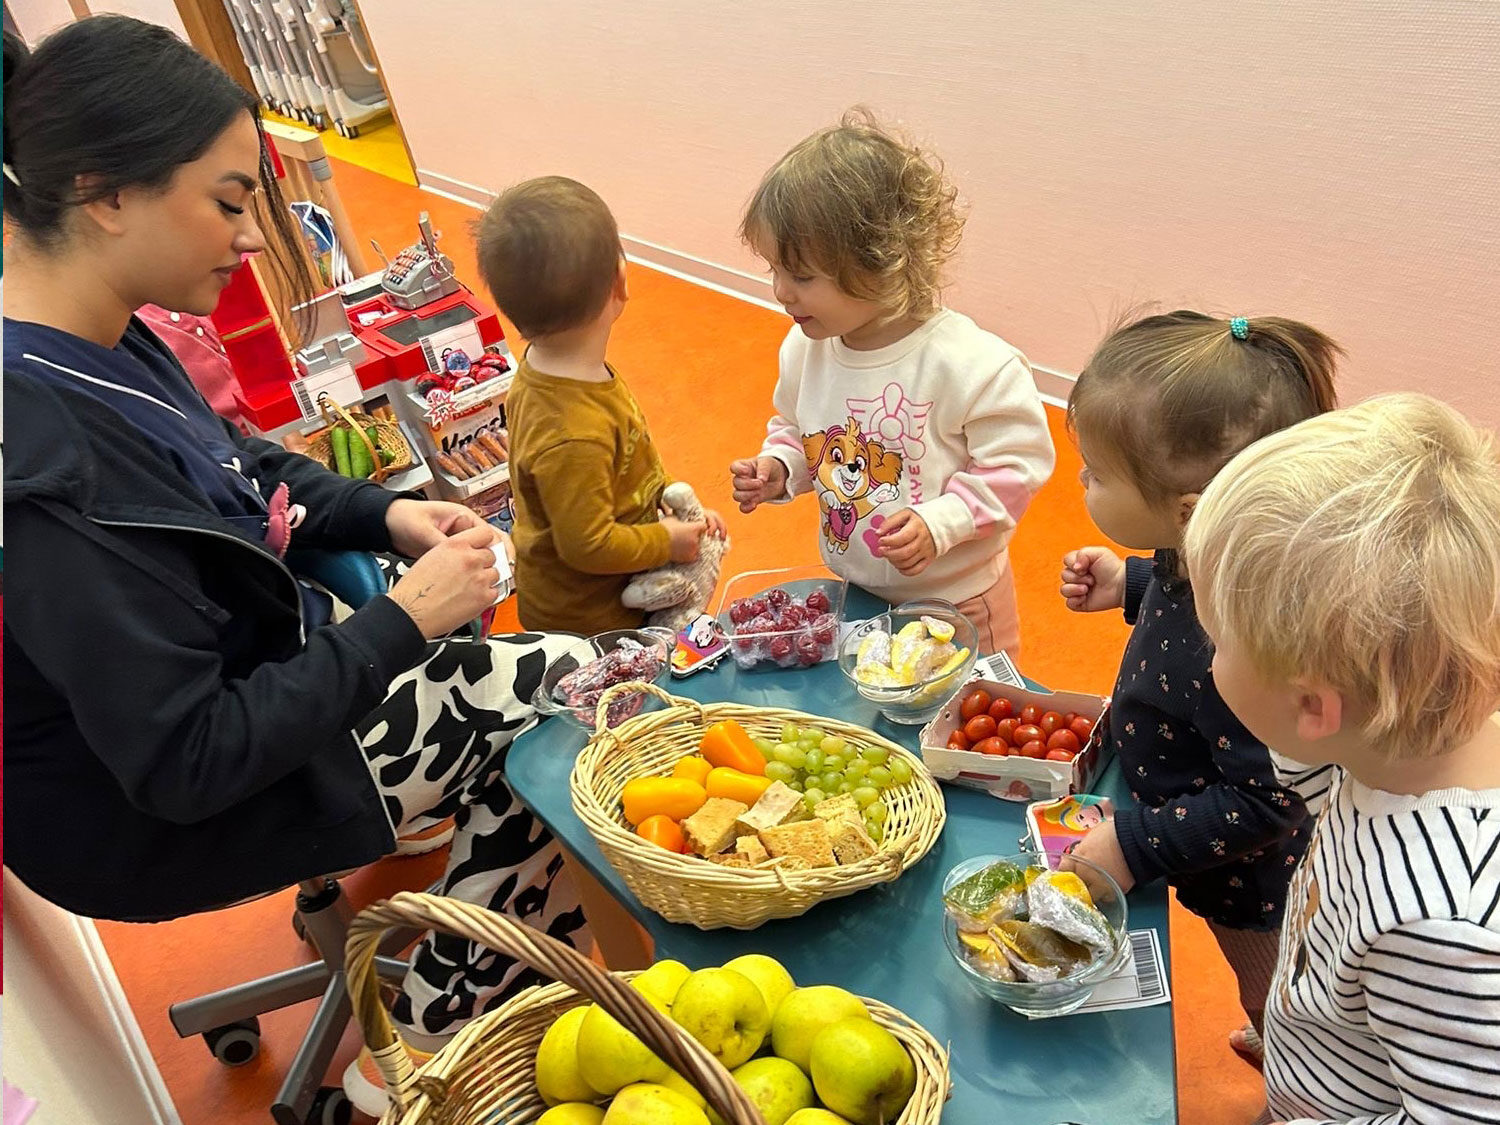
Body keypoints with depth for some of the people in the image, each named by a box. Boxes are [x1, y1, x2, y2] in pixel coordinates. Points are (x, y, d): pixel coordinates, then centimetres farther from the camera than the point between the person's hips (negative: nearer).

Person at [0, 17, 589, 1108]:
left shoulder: (96, 343, -5)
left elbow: (242, 466, 13)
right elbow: (187, 765, -29)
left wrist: (383, 512, -4)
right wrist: (406, 619, -23)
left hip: (243, 677, 8)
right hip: (149, 814, -8)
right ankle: (445, 1040, 20)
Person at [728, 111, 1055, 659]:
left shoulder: (973, 364, -27)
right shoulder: (806, 348, -7)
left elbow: (1019, 462, -19)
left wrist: (939, 522, -28)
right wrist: (777, 467, -10)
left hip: (957, 606, -5)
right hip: (852, 593, 5)